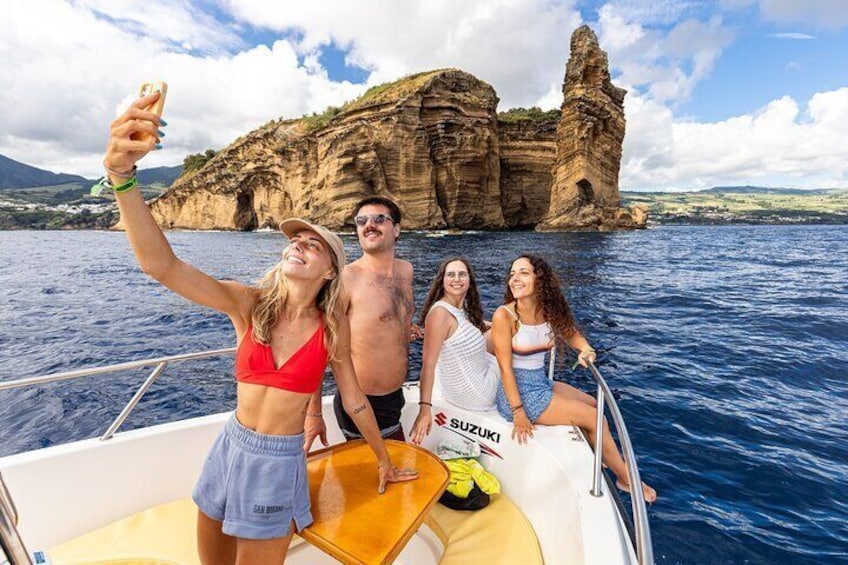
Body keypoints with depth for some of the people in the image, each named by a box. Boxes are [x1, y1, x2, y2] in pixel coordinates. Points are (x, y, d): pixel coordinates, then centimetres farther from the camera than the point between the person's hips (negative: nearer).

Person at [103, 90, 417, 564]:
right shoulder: (249, 304, -11)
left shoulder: (334, 327, -12)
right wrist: (122, 171, -39)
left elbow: (354, 400, -1)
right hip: (229, 448, 3)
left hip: (280, 462, -2)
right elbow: (160, 264, -25)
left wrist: (384, 461, 9)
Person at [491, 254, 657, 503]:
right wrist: (518, 412, -21)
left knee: (594, 405, 19)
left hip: (542, 384, 7)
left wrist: (585, 349, -10)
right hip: (520, 392, -7)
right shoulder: (504, 315, -22)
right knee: (594, 418, -3)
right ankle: (625, 479, 23)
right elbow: (505, 367, -21)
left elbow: (570, 332, 13)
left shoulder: (548, 311, -4)